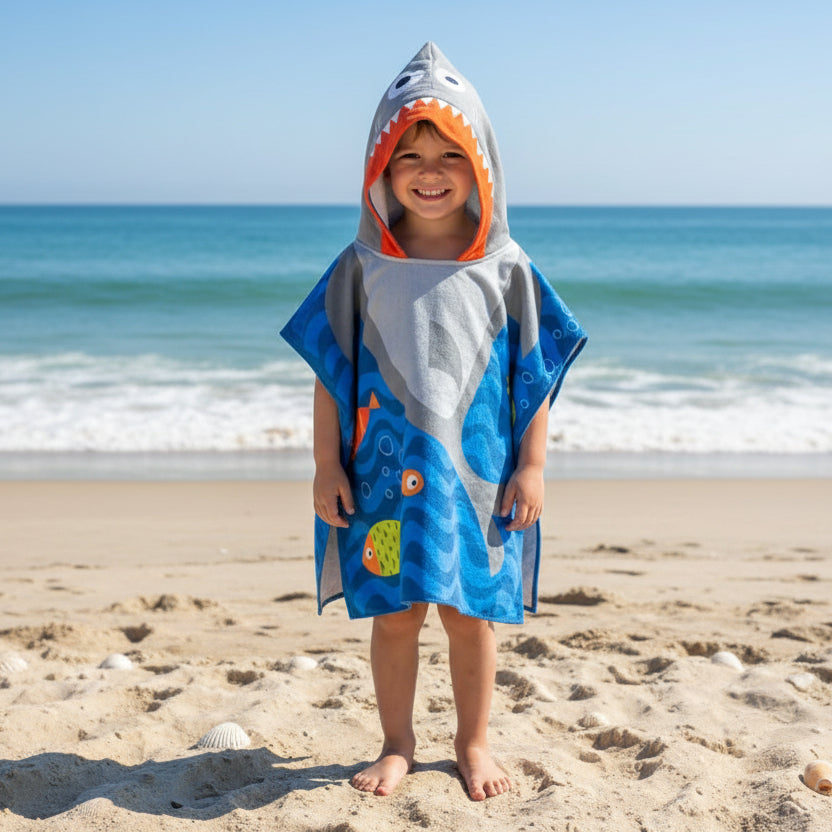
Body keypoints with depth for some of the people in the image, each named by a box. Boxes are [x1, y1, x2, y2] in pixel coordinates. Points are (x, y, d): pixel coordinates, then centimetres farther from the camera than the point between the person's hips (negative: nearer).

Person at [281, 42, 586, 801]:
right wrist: (326, 466, -1)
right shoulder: (362, 267, -1)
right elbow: (330, 374, 2)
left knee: (473, 613, 9)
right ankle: (397, 745, 25)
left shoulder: (504, 268, -1)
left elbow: (535, 375, 2)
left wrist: (532, 466, 0)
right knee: (393, 615, 7)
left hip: (477, 475, 0)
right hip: (386, 475, 0)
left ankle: (473, 743, 28)